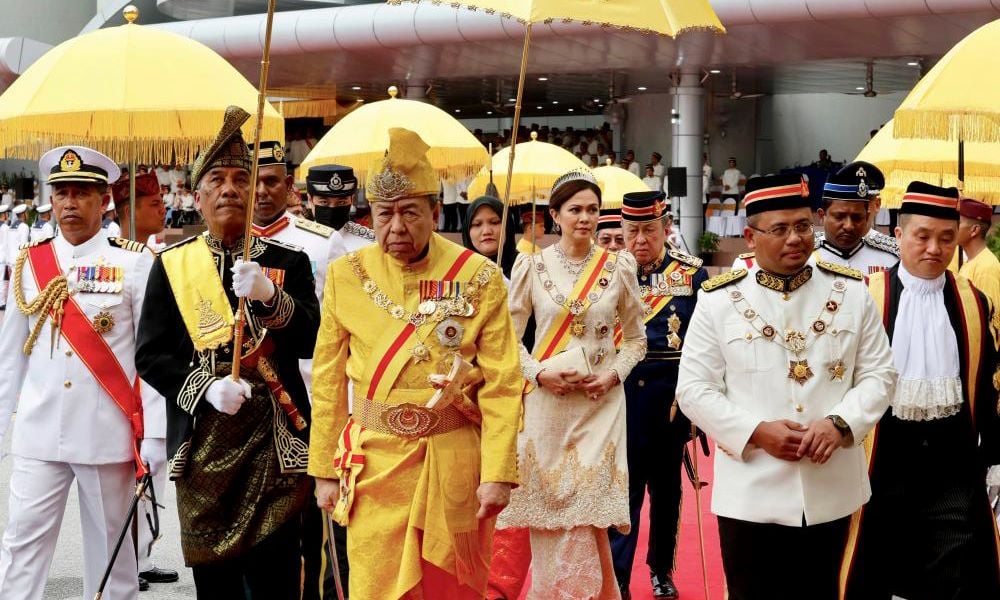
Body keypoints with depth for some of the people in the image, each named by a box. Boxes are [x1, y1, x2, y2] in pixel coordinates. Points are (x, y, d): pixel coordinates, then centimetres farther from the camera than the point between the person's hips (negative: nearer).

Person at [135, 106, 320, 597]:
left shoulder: (289, 262, 5)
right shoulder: (171, 264, 6)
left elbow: (311, 341, -8)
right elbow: (150, 355, 2)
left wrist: (268, 296, -24)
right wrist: (206, 387, -14)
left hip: (275, 444, -1)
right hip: (202, 444, 1)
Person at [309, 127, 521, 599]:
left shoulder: (480, 278, -5)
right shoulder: (346, 276, 0)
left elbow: (502, 386, -7)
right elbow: (328, 383, 4)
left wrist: (498, 473, -12)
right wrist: (324, 471, 3)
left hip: (454, 462, 0)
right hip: (374, 464, 1)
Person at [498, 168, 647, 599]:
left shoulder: (619, 268, 2)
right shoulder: (531, 267, 0)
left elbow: (635, 338, 11)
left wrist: (614, 375, -6)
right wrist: (539, 373, -11)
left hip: (601, 401, 0)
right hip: (546, 400, 0)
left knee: (589, 515, -4)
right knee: (550, 514, 5)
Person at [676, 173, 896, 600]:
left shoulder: (851, 292, 3)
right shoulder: (718, 300, -3)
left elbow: (878, 373, 4)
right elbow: (694, 389, -4)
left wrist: (841, 424, -14)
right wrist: (756, 432, -17)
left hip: (831, 489, 2)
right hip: (750, 493, -2)